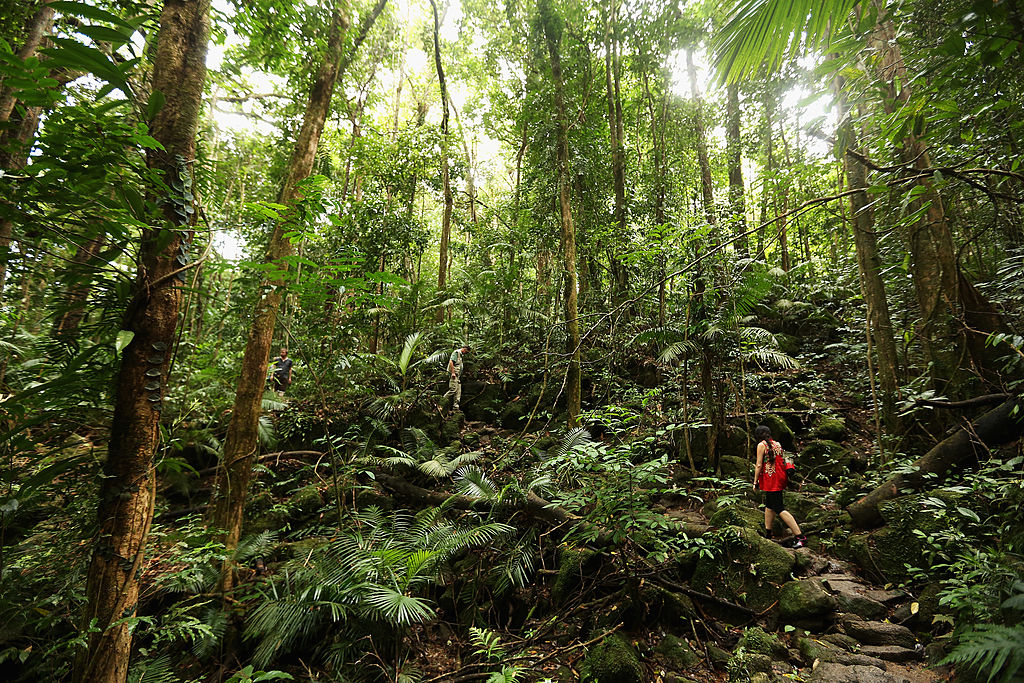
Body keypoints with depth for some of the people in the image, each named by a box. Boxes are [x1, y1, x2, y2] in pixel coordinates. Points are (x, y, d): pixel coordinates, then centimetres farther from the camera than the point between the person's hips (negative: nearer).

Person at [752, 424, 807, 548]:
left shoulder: (761, 445, -10)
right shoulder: (777, 444, 11)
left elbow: (759, 465, -13)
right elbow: (781, 461, 14)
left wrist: (755, 482, -6)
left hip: (770, 479, -9)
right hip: (779, 478, 9)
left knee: (779, 509, -7)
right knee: (769, 505, 18)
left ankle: (800, 536, -12)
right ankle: (767, 532, 27)